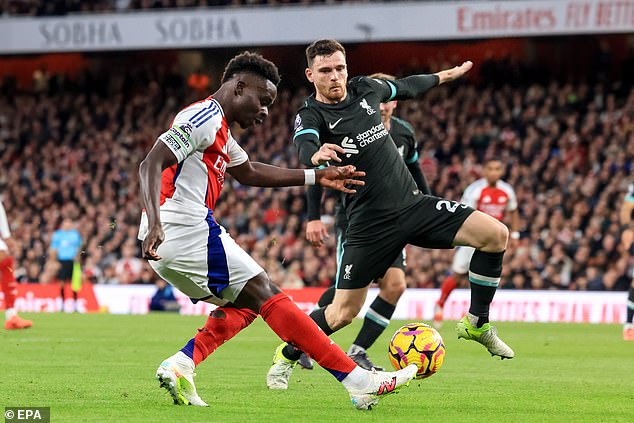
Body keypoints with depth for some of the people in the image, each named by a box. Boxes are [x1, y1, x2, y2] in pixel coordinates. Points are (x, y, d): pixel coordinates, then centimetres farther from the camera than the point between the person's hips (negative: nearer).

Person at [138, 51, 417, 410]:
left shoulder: (218, 127, 23)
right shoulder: (205, 117, -8)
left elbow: (249, 173, 37)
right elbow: (151, 164, -20)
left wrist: (317, 177, 35)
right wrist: (154, 222, -33)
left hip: (166, 245, 10)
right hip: (188, 230, -10)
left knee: (244, 303, 16)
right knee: (266, 295, -8)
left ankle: (180, 366, -2)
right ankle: (358, 381, -9)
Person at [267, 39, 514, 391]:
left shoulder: (365, 89, 6)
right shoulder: (310, 116, -11)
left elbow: (404, 87, 28)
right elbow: (305, 151, -34)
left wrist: (444, 76, 42)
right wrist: (317, 155, -58)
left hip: (412, 203, 5)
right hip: (369, 225, -5)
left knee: (496, 234, -10)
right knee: (344, 311, -6)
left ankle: (476, 324, 4)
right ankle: (286, 356, 21)